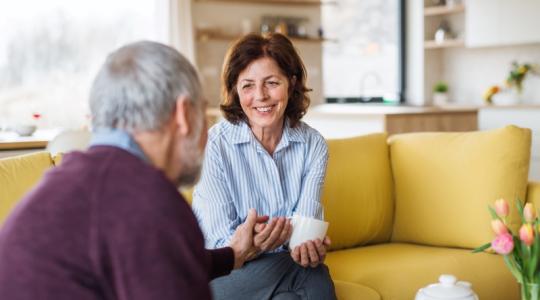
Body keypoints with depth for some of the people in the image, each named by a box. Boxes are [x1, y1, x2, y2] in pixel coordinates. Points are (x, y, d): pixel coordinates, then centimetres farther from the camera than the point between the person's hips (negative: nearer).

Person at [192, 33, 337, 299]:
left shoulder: (313, 145, 1)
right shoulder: (214, 145, -11)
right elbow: (221, 243, -12)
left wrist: (310, 248, -29)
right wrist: (252, 245, -34)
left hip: (292, 266, 3)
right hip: (230, 273, -3)